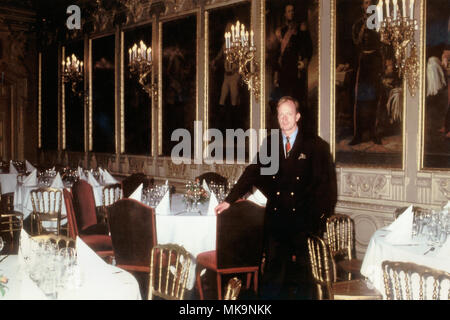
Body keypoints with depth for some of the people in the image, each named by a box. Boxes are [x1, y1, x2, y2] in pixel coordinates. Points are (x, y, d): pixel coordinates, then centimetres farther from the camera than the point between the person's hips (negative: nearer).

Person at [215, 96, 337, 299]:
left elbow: (327, 183, -1)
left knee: (304, 269, 1)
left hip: (303, 220, -2)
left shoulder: (315, 145, 1)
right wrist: (229, 200, 3)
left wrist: (322, 215, -7)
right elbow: (252, 173, 9)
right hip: (275, 218, 3)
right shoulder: (269, 144, 11)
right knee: (273, 269, 4)